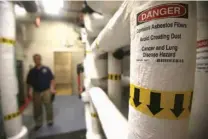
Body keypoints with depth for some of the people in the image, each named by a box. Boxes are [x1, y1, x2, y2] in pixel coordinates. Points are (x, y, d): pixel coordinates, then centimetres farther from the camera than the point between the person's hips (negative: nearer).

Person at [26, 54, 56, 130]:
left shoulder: (46, 69, -1)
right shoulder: (32, 71, 4)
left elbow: (52, 79, -2)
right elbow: (30, 83, 7)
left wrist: (52, 88, -11)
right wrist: (30, 90, -8)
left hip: (46, 91, -2)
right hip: (36, 92, 2)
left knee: (48, 107, 6)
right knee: (37, 108, 12)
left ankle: (50, 121, 26)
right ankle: (38, 123, 30)